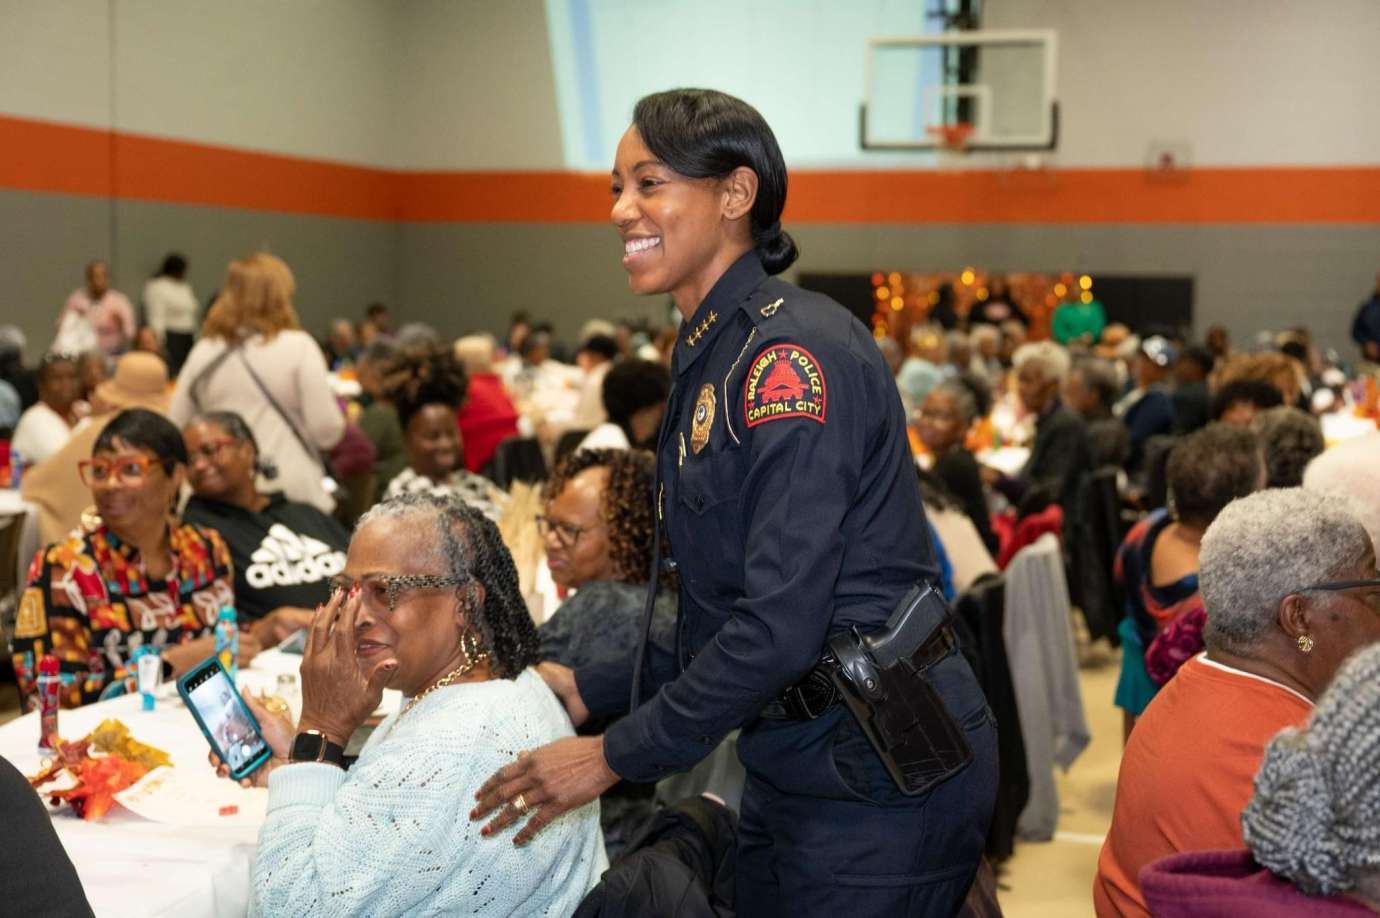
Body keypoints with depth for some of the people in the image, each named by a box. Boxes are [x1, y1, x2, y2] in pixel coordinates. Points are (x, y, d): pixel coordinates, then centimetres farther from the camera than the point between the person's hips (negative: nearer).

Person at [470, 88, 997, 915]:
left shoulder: (795, 355, -18)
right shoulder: (710, 359, 11)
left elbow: (783, 622, -24)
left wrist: (619, 755, -16)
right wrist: (593, 691, 8)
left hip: (880, 771, -9)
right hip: (795, 765, 9)